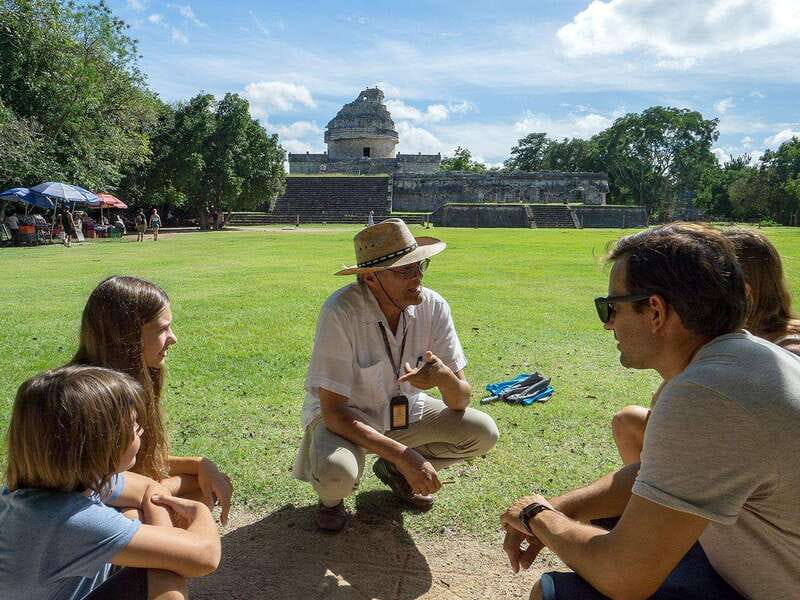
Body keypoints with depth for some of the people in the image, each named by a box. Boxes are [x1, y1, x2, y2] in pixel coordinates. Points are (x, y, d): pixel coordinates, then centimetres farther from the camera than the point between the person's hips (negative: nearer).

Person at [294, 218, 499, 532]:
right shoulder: (341, 312, -30)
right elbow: (333, 411, -28)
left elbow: (460, 401, -13)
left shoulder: (433, 307, -17)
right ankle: (332, 495, 5)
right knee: (336, 475, -36)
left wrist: (444, 377, -38)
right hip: (344, 415, -4)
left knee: (483, 432, -12)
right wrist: (403, 453, -34)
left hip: (404, 411, 5)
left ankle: (394, 470, 13)